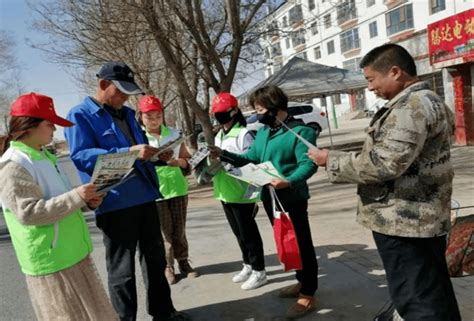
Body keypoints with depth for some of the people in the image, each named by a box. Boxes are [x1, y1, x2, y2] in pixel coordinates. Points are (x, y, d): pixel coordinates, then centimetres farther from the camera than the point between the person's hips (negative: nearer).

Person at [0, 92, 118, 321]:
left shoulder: (43, 156, 12)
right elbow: (29, 213, -25)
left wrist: (85, 201, 2)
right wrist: (76, 197, -27)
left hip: (75, 253, 9)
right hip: (51, 262, -9)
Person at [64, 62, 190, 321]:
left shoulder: (127, 114, 16)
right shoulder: (80, 115, -7)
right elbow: (80, 156, -20)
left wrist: (156, 154, 3)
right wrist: (127, 152, -29)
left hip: (145, 197, 8)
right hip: (115, 204, -7)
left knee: (155, 258, 17)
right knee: (122, 269, 4)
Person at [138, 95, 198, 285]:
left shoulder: (174, 133, 5)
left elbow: (187, 159, 7)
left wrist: (177, 162, -14)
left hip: (178, 189, 3)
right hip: (155, 192, -2)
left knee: (179, 231, 11)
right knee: (164, 232, 4)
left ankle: (184, 263, 25)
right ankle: (167, 267, 18)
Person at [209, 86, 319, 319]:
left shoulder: (300, 131, -14)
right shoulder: (263, 132, 12)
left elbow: (308, 164, -23)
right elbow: (250, 159, 12)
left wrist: (289, 181, -40)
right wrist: (223, 155, 1)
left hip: (292, 198, -8)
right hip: (270, 198, 9)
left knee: (301, 244, 0)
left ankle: (308, 296, 11)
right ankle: (303, 282, 36)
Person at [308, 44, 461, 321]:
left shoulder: (412, 105, -18)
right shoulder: (428, 101, 16)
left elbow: (385, 163, -26)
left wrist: (332, 160, -15)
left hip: (404, 220, -11)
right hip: (424, 217, 11)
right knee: (435, 295, 20)